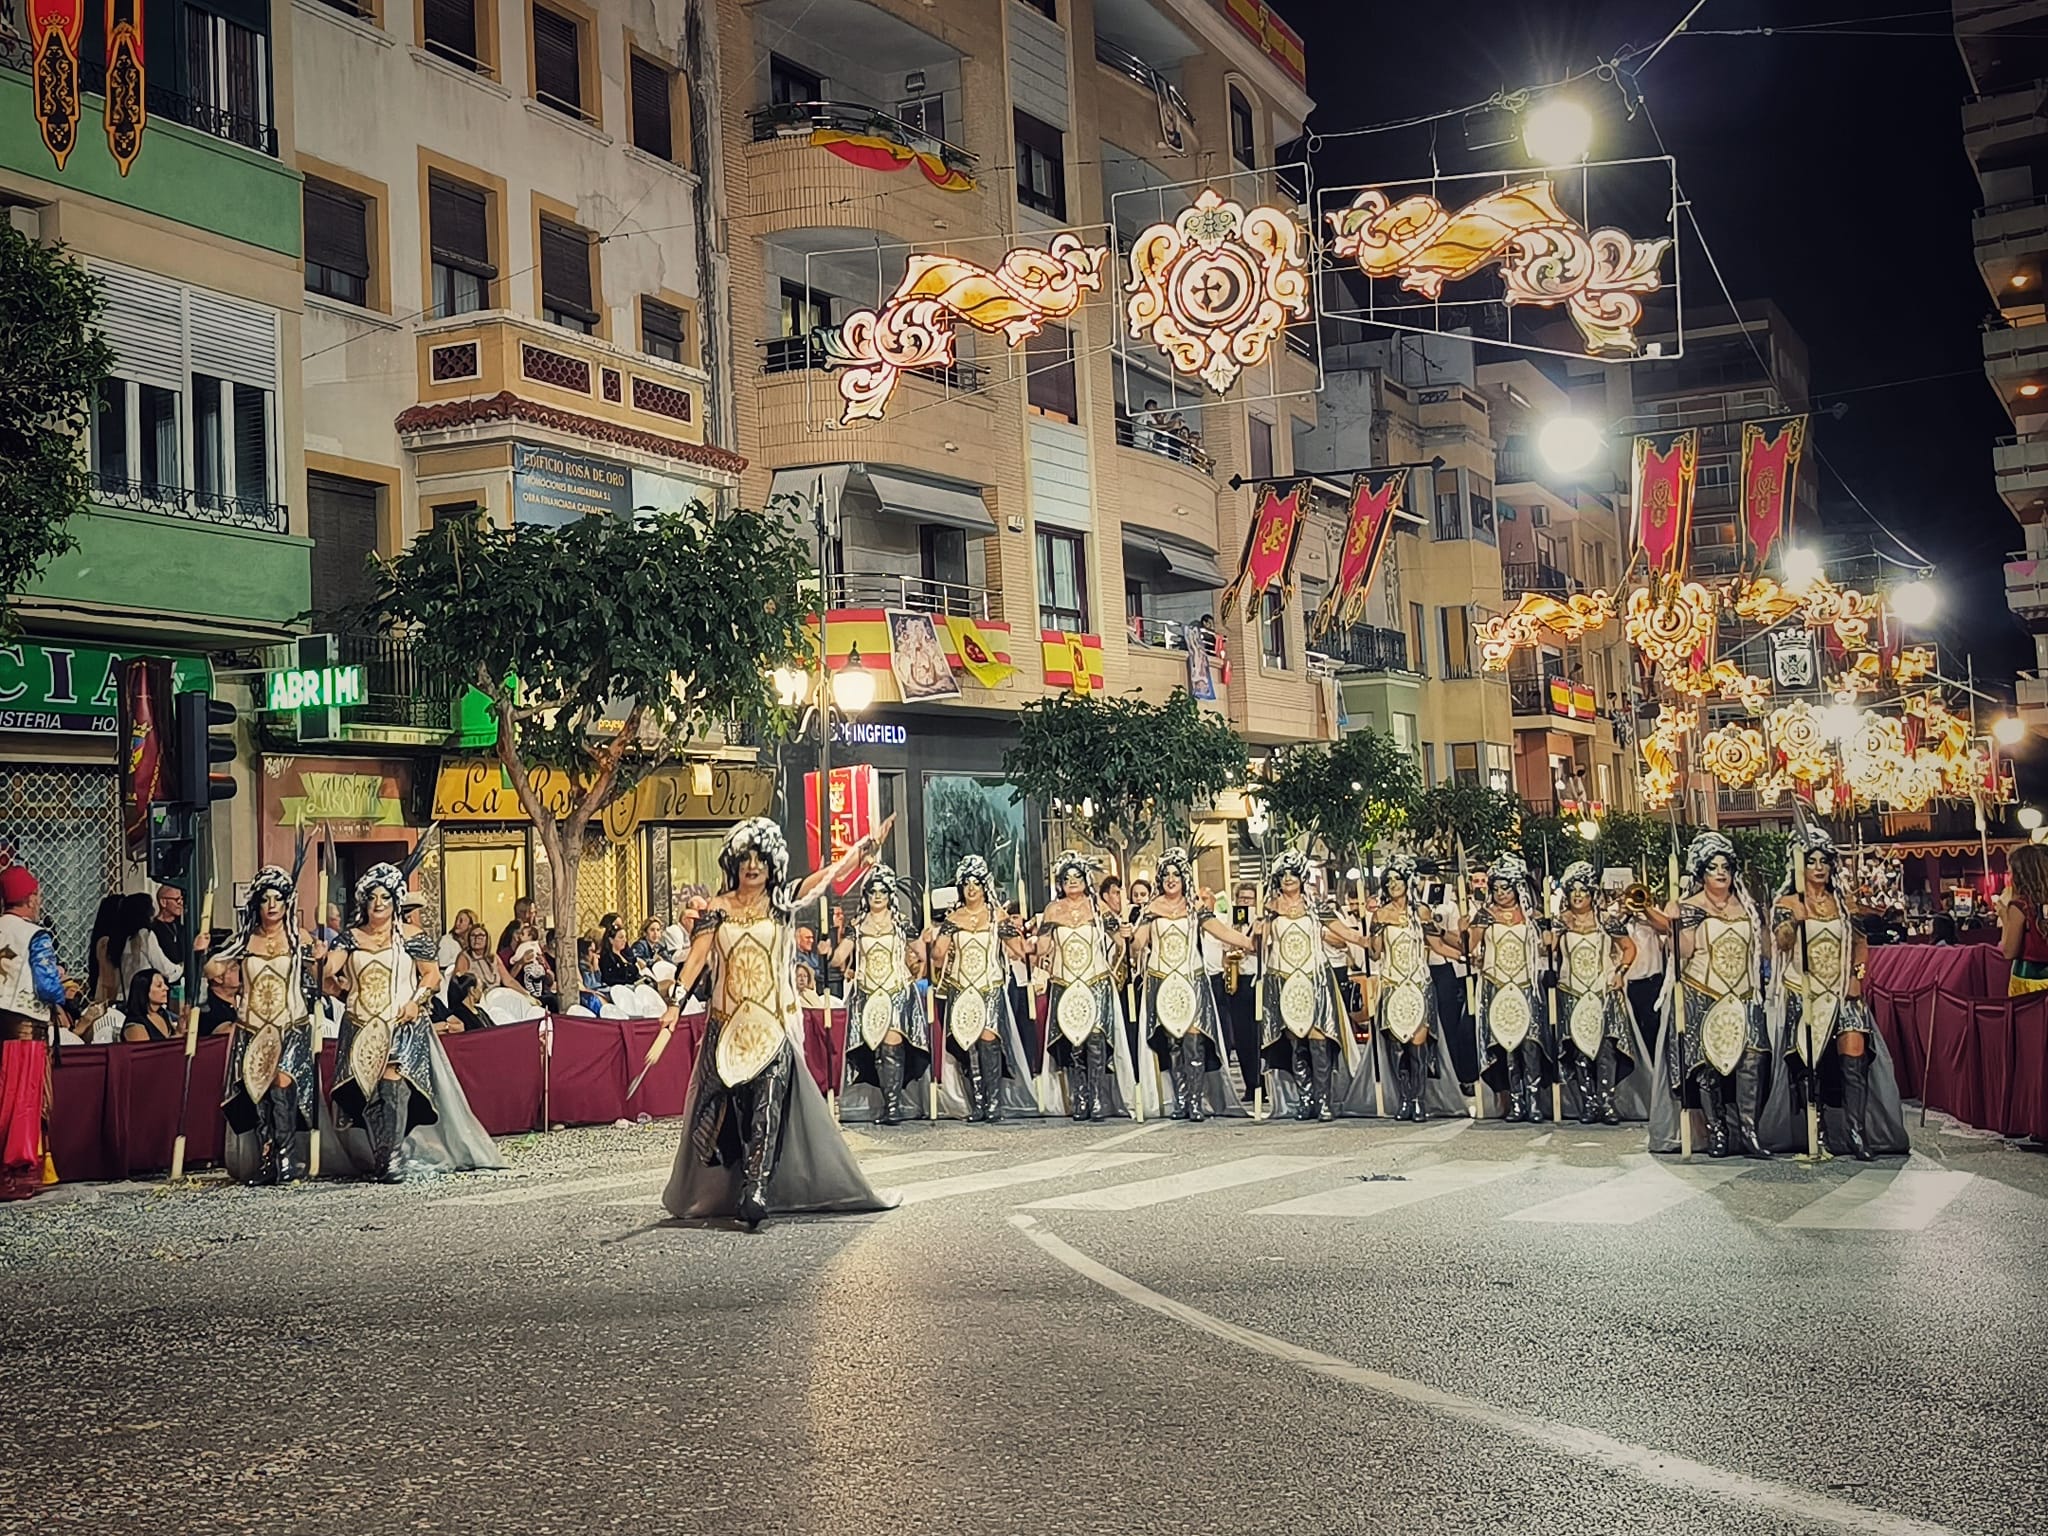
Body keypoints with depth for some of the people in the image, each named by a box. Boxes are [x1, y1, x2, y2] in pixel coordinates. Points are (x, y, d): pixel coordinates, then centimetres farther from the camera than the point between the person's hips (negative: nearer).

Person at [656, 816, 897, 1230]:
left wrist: (869, 843, -2)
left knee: (768, 1106, -13)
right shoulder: (719, 908, 5)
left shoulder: (781, 902, 5)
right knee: (730, 1107, 5)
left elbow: (834, 871, 3)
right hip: (728, 1023, 1)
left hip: (774, 1023, -1)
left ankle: (754, 1193, -18)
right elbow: (697, 957, -4)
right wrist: (676, 1001, -15)